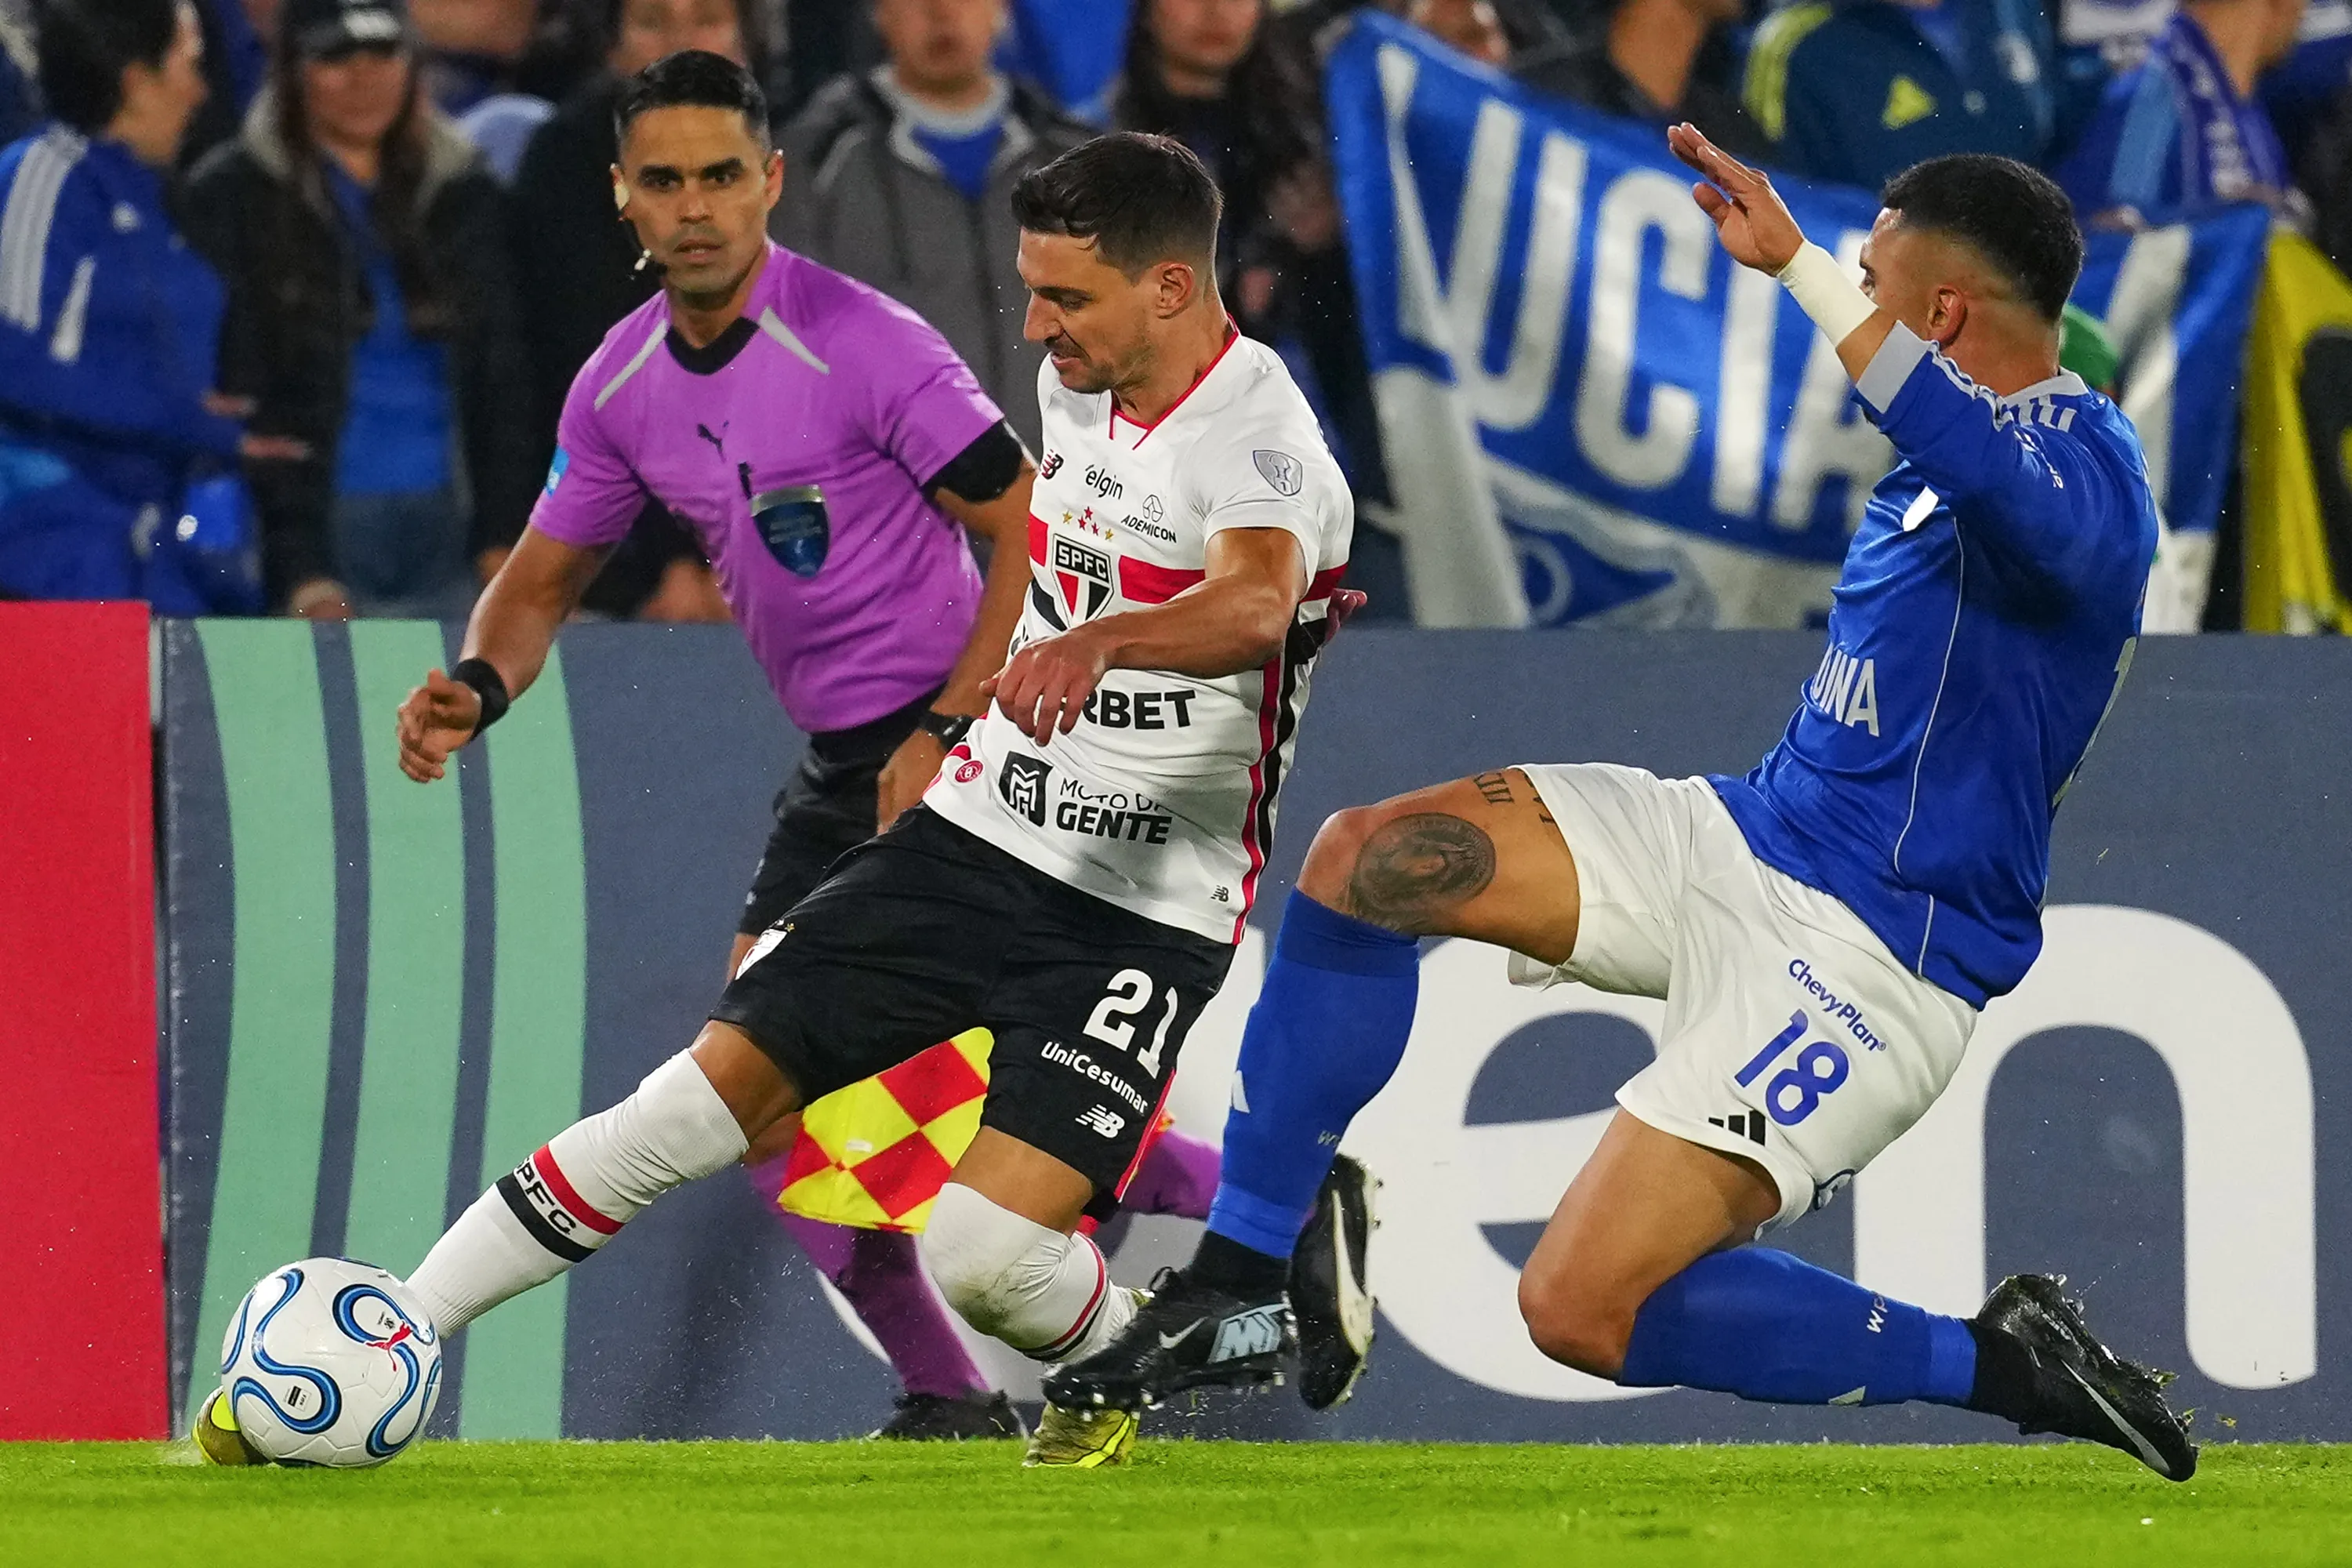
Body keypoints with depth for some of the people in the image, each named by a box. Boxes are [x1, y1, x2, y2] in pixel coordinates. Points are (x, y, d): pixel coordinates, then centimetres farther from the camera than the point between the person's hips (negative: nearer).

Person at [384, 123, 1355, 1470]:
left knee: (986, 1255, -21)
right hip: (975, 834, 6)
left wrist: (1101, 641, -63)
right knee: (696, 1105, -4)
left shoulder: (1261, 440, -20)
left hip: (1149, 914, -6)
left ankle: (1126, 1366, 14)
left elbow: (1255, 602, -44)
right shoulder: (1081, 381, 4)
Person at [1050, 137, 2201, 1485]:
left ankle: (2003, 1367, -2)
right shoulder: (1955, 458, 12)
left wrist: (1795, 264, -47)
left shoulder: (2084, 464, -19)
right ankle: (1237, 1293, 1)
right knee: (1368, 859, -5)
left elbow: (2016, 500, -45)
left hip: (1874, 955, -10)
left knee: (1582, 1311, -18)